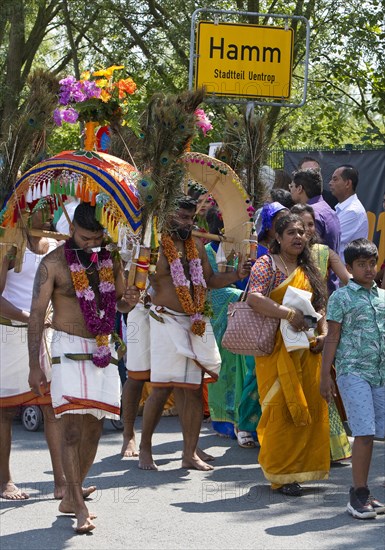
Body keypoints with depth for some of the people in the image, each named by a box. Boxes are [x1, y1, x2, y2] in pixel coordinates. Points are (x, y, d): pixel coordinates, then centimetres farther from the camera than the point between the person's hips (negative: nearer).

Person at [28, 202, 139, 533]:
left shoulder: (110, 259, 5)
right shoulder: (54, 263, -10)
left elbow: (119, 303, 17)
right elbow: (37, 314, -10)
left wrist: (129, 300, -10)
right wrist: (35, 366, -14)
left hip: (103, 349, 5)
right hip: (69, 348, -5)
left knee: (94, 428, 7)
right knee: (72, 427, -12)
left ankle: (71, 498, 18)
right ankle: (80, 508, -12)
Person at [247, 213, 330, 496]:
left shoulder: (308, 269, 16)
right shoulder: (267, 263, -4)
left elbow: (319, 306, 20)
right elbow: (254, 298, -19)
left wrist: (324, 334, 2)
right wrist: (289, 314, -25)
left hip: (307, 350, 6)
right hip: (277, 349, -6)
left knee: (311, 407, 3)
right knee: (281, 409, -7)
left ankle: (300, 467, 15)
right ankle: (280, 475, 0)